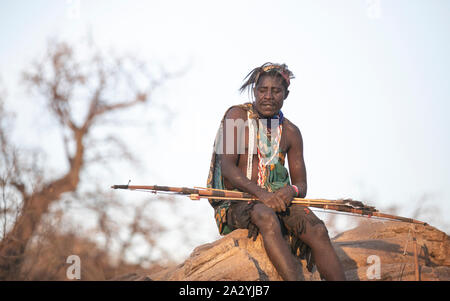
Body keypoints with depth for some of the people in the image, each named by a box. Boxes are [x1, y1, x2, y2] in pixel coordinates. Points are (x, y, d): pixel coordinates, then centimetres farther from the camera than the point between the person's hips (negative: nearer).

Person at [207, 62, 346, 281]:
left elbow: (301, 186, 10)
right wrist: (261, 193, -27)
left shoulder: (291, 132, 12)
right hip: (236, 203, -4)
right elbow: (227, 167, -12)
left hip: (276, 199, 4)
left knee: (317, 230, -25)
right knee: (267, 217, -38)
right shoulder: (237, 115, 0)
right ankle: (295, 279, -51)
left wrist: (291, 191, -17)